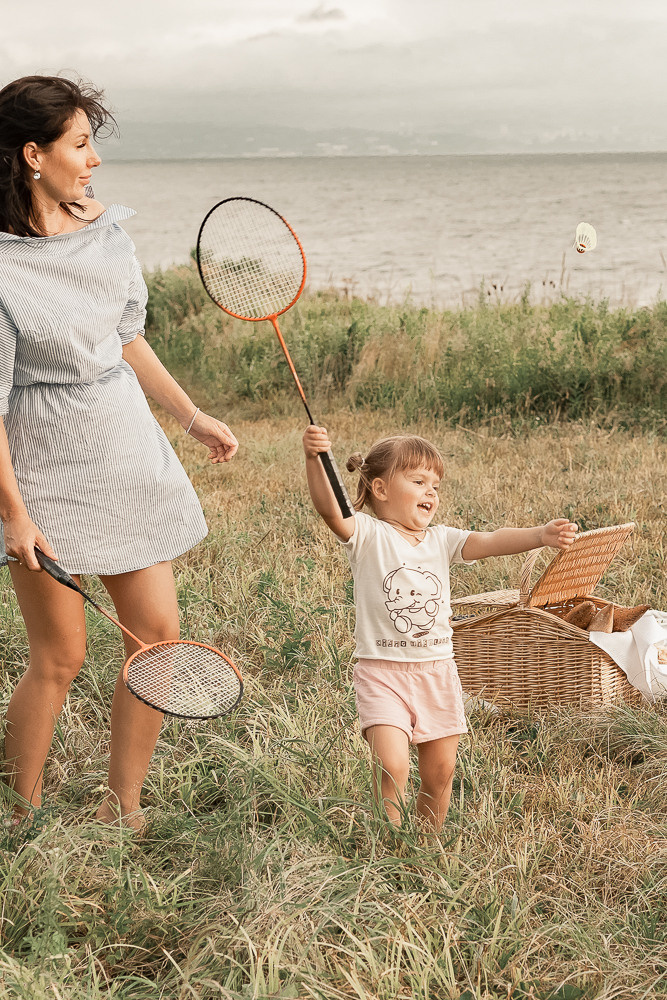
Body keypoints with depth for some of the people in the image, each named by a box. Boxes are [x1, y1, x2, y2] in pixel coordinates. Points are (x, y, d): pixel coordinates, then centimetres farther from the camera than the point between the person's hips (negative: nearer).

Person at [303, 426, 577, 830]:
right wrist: (314, 459, -41)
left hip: (437, 671, 5)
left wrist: (540, 535, -25)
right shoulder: (368, 536, -6)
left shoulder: (441, 540, 7)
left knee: (440, 771, 11)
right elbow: (330, 509, -24)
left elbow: (490, 541, -7)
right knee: (392, 765, -18)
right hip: (383, 671, -5)